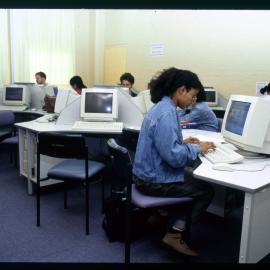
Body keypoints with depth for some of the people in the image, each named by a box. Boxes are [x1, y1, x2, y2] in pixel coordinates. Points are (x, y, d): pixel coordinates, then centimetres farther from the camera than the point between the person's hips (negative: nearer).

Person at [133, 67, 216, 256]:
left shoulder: (162, 107, 6)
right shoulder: (167, 114, -24)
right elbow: (174, 157, -28)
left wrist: (183, 142, 6)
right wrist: (196, 148, -13)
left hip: (151, 173, 10)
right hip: (154, 180, -9)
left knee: (196, 180, 25)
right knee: (206, 190, 4)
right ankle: (175, 233, 5)